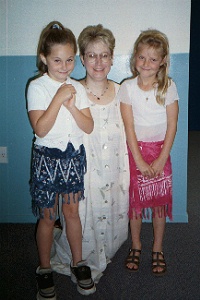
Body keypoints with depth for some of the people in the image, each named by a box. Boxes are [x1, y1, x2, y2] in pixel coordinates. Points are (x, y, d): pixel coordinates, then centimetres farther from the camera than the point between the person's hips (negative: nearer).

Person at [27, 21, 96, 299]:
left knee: (72, 212, 14)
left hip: (74, 156, 4)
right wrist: (58, 99, -23)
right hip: (47, 158, -3)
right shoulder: (37, 87, -10)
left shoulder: (77, 87, 3)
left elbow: (89, 127, -2)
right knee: (47, 217, 7)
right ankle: (44, 270, 24)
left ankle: (78, 263, 30)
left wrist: (72, 106, -17)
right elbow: (40, 129, -19)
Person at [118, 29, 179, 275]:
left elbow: (172, 125, -5)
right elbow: (129, 127, -7)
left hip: (160, 150, 0)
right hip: (135, 150, 0)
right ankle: (135, 246, 27)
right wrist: (139, 161, -12)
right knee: (135, 200, 7)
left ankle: (158, 249, 24)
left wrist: (161, 160, -11)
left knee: (159, 201, 6)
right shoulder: (127, 87, -5)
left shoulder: (168, 86, -4)